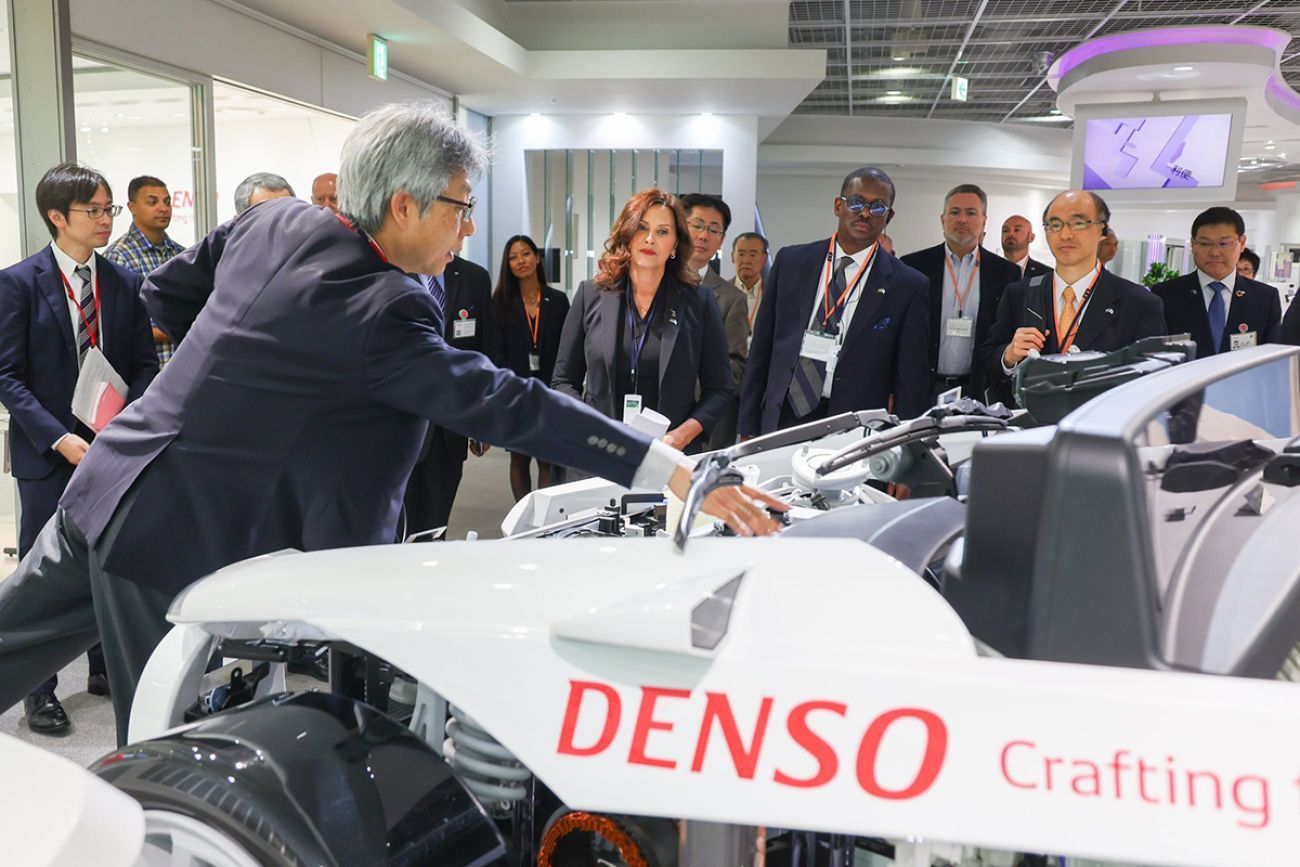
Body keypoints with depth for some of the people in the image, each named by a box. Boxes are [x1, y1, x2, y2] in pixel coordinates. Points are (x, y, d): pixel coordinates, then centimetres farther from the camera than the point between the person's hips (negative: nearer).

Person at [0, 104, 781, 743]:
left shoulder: (272, 221, 1)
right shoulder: (386, 311, -24)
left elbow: (165, 294, 13)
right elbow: (507, 404, -30)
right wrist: (680, 475, -31)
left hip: (108, 487, 8)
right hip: (180, 541, -8)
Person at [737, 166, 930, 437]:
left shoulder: (908, 286, 0)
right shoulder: (790, 262, 7)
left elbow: (911, 383, 1)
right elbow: (761, 350, 8)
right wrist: (748, 428, 5)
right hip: (781, 421, 2)